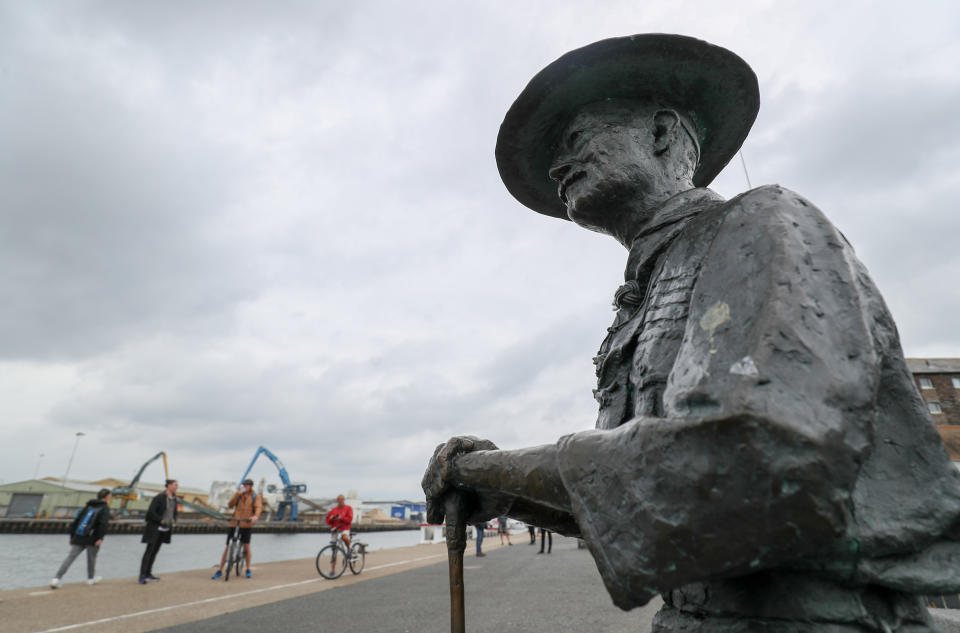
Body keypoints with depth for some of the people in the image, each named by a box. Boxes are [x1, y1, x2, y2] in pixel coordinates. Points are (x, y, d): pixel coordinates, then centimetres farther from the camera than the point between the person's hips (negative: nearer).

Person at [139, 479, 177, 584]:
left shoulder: (174, 499, 7)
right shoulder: (159, 497, -15)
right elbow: (151, 512, -18)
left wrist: (173, 521, 3)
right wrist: (161, 520, -19)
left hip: (165, 529, 7)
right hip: (155, 528, -7)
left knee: (155, 551, 12)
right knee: (149, 550, -8)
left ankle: (148, 574, 19)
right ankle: (142, 576, -5)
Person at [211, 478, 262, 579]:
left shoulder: (255, 496, 4)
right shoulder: (238, 494, 11)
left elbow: (258, 507, -10)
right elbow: (230, 505, -3)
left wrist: (256, 516, -31)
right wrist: (238, 493, -15)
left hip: (247, 524, -2)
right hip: (234, 523, 2)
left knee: (246, 545, -4)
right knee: (228, 547, 4)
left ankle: (248, 570, 12)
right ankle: (219, 571, 16)